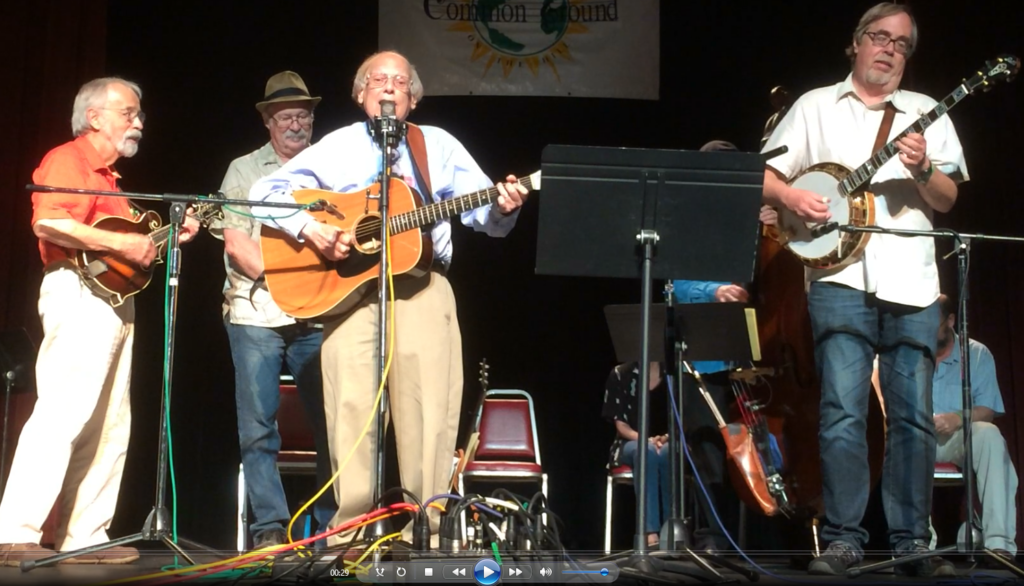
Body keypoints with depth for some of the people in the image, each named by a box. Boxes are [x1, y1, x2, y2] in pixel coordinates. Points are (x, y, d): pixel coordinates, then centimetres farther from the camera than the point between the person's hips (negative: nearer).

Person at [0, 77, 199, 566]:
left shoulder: (107, 176, 25)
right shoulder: (67, 160, -4)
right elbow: (48, 222, -22)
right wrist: (120, 242, -21)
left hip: (115, 300, 10)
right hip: (79, 294, -10)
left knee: (109, 427, 8)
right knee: (60, 418, -14)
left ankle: (83, 537, 12)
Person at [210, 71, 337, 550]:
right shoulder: (244, 170, 10)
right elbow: (235, 244, 0)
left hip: (318, 316, 1)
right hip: (256, 315, -1)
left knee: (330, 421, 0)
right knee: (258, 426, -2)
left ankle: (331, 527, 8)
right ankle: (270, 527, 5)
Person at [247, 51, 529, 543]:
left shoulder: (440, 146, 15)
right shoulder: (336, 147, 14)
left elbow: (484, 215, 9)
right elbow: (265, 191, 9)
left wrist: (503, 208, -15)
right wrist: (307, 228, -9)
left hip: (422, 288, 0)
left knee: (427, 407, -7)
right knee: (352, 406, -6)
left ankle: (426, 529, 1)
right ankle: (352, 528, 2)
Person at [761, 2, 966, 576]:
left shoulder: (926, 112, 16)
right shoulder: (816, 106, 13)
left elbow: (948, 199, 10)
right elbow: (764, 176, 10)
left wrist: (922, 169, -10)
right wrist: (792, 197, -11)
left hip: (912, 281, 2)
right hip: (840, 277, -2)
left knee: (914, 415, 2)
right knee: (843, 412, -7)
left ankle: (912, 542, 9)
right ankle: (844, 538, 0)